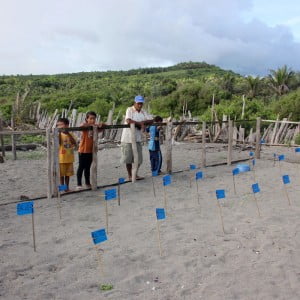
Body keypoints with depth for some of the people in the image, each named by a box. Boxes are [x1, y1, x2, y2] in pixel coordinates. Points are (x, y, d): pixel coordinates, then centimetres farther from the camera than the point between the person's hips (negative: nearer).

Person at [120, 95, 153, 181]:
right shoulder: (129, 110, -9)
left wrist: (142, 122, -14)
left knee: (139, 158, 8)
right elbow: (128, 120, -26)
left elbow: (151, 121, 2)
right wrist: (140, 123, -17)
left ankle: (135, 174, 25)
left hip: (137, 138, 5)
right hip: (128, 138, -5)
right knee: (128, 158, 2)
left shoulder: (143, 112, 9)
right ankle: (130, 175, 17)